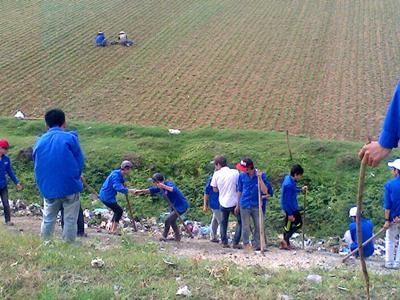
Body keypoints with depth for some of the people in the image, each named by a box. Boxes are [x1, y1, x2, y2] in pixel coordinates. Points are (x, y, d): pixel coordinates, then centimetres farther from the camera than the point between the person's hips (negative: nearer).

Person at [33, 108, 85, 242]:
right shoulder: (70, 138, -5)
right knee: (70, 220, 3)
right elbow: (80, 162, -2)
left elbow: (37, 167, 13)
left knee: (48, 220, 15)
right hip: (70, 187, -3)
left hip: (48, 189, 4)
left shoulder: (39, 142, 7)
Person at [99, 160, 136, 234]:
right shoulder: (115, 175, -22)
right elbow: (117, 187, -34)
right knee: (119, 211, -7)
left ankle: (112, 230, 23)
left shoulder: (120, 175, 7)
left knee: (117, 211, 17)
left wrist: (124, 183, -2)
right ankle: (114, 230, -5)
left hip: (108, 196, 10)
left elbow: (119, 184, 20)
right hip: (107, 197, -10)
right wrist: (129, 190, -36)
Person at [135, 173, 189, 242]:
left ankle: (164, 236, 7)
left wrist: (164, 186, -57)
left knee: (168, 220, -11)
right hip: (173, 206, 10)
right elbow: (151, 190, 12)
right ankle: (178, 237, 33)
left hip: (181, 206, -10)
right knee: (172, 221, 19)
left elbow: (174, 190, -46)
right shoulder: (160, 188, 0)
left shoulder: (168, 184, -26)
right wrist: (140, 191, 9)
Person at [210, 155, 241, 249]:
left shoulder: (216, 174, -4)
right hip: (234, 202, -2)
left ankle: (224, 242, 18)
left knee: (223, 222, 20)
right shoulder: (235, 172, -7)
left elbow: (215, 189, 6)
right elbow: (239, 188, -3)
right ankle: (235, 243, 4)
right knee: (240, 221, 12)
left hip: (223, 203, 2)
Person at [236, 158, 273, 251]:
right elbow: (239, 190, 7)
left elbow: (265, 191, -13)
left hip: (257, 205, 0)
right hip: (245, 206, 0)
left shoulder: (261, 175, -9)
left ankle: (256, 245, 21)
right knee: (245, 227, 7)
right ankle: (246, 244, 24)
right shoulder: (242, 175, -5)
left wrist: (260, 178, -23)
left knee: (259, 226, 6)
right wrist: (238, 204, 12)